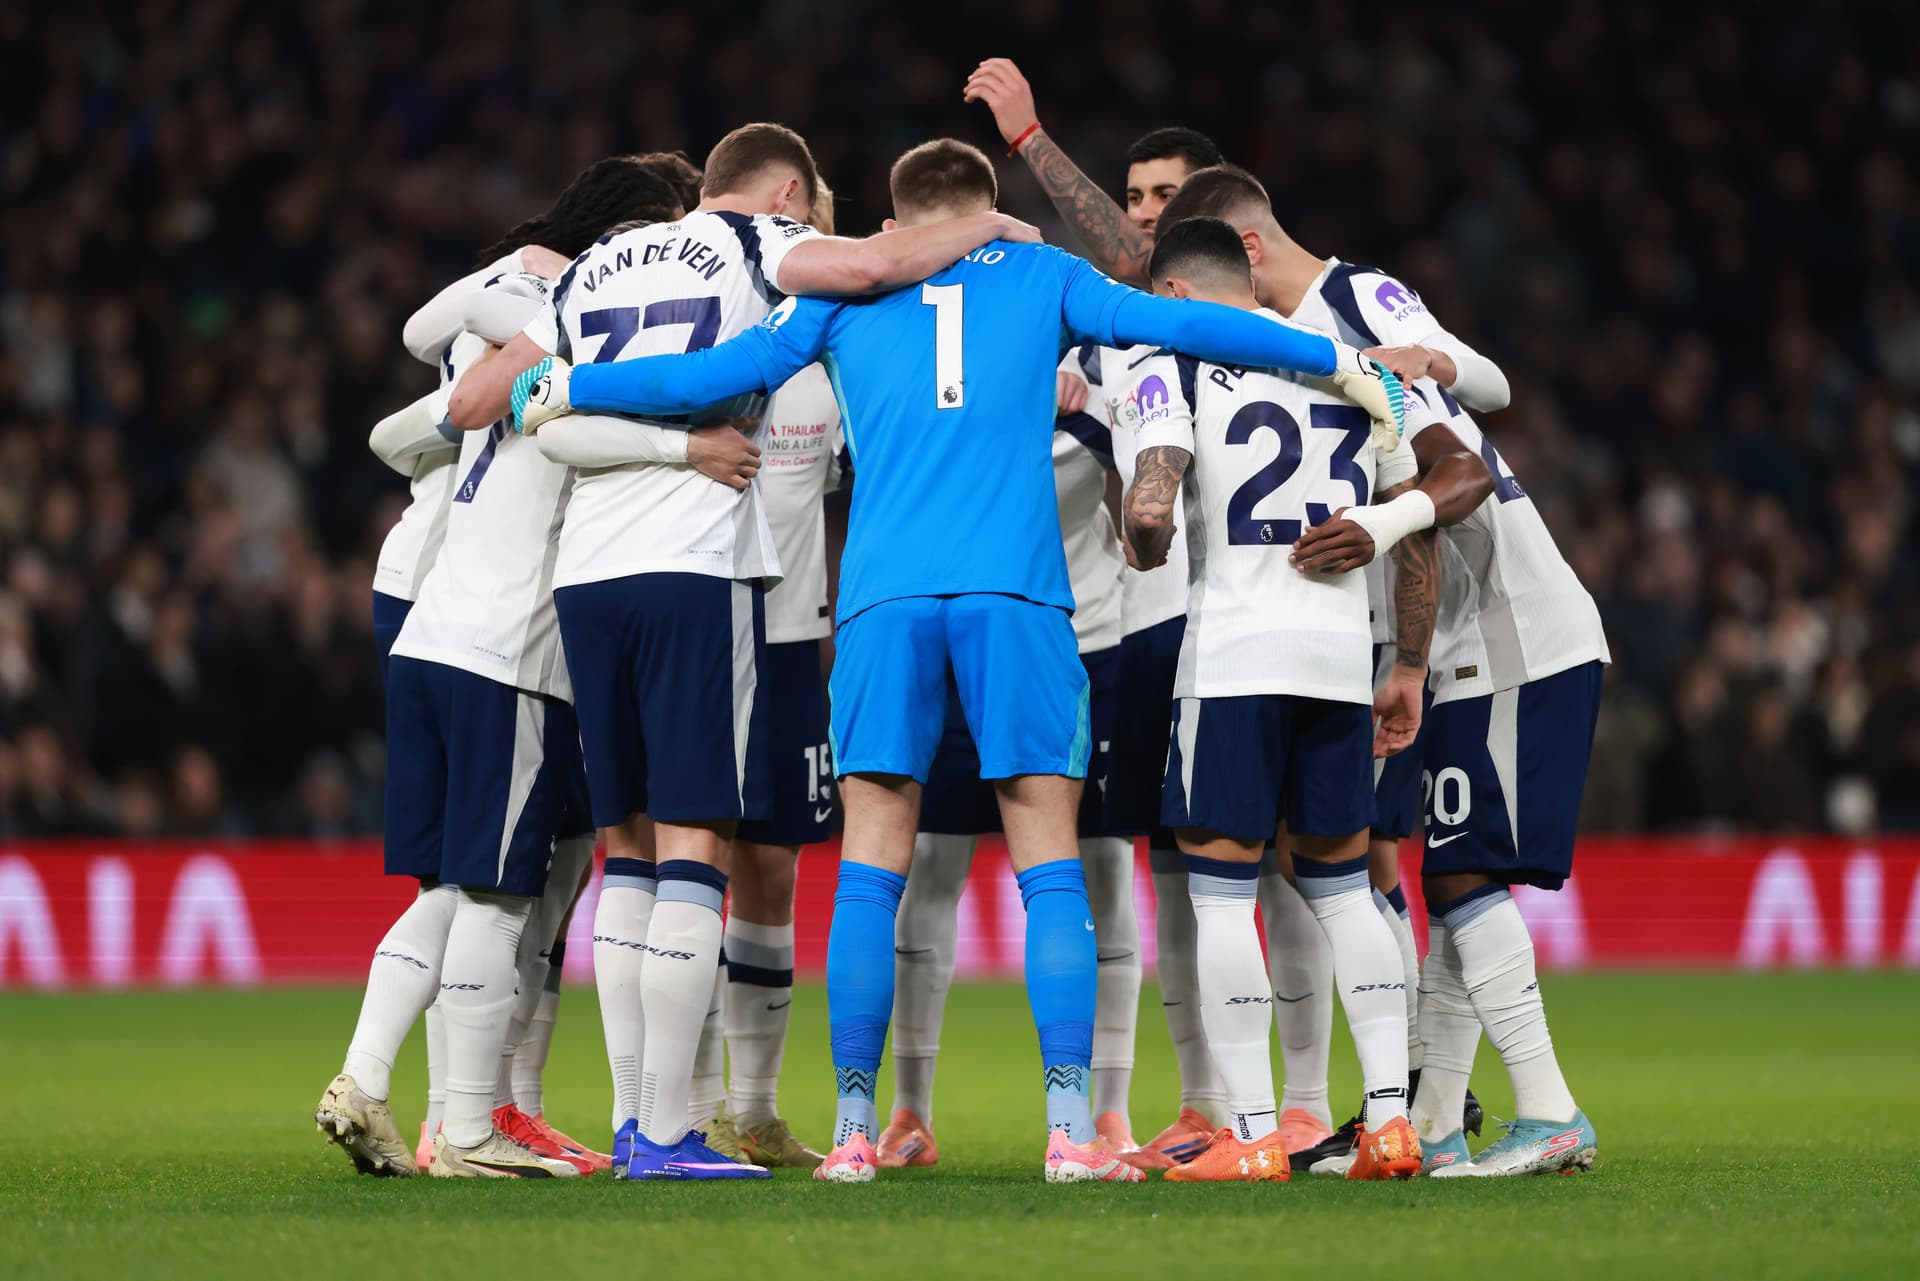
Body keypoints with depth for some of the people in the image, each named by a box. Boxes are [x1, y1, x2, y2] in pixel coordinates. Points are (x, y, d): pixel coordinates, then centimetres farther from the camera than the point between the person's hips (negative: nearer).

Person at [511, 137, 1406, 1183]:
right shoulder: (1041, 275, 16)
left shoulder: (843, 291, 17)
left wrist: (563, 390, 26)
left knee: (869, 870, 4)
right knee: (1049, 866, 1)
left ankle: (853, 1132, 0)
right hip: (1016, 593, -1)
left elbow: (723, 371, 15)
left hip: (884, 601, 1)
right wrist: (1344, 367, 24)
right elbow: (1175, 323, 16)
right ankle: (1071, 1129, -7)